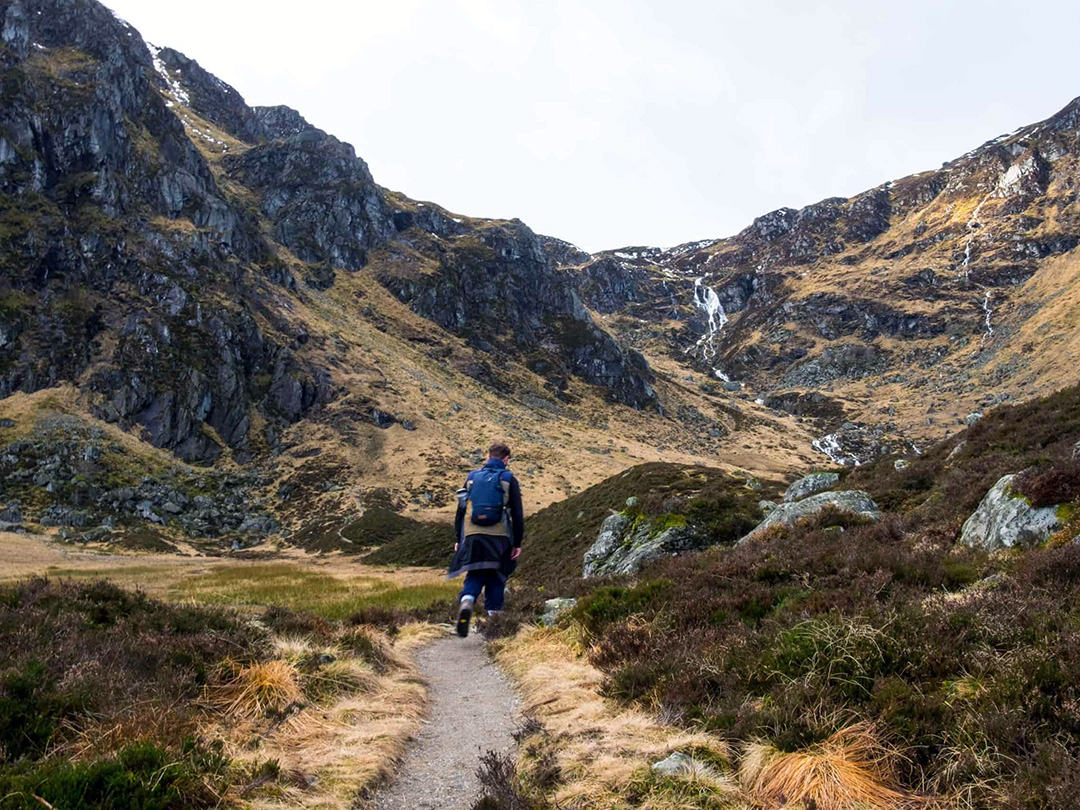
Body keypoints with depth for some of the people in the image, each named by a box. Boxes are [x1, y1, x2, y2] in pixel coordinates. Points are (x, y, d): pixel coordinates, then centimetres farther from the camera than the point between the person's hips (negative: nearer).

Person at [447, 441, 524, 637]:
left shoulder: (472, 477, 10)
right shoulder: (509, 479, 2)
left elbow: (460, 510, 12)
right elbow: (517, 514, -1)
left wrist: (458, 539, 18)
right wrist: (517, 543, 4)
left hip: (473, 538, 2)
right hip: (499, 539, -2)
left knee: (474, 577, 7)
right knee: (496, 579, 11)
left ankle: (466, 603, -21)